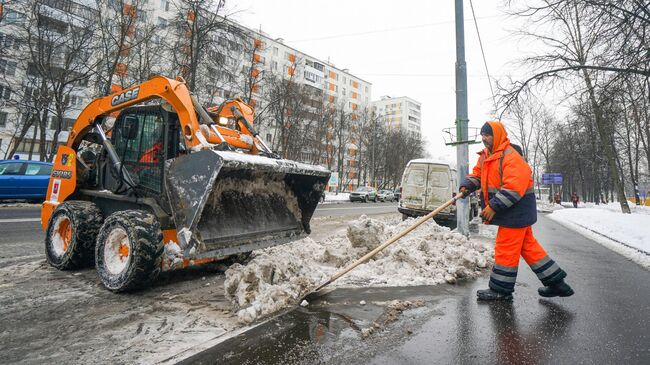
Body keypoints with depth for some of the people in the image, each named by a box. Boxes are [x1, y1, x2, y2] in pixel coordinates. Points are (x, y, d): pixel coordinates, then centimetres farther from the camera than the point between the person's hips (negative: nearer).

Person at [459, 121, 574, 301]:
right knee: (528, 246, 18)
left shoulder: (511, 157, -21)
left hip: (516, 211, -10)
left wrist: (494, 206, -29)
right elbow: (477, 174, 15)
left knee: (505, 249, -1)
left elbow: (514, 187, -29)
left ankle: (501, 289, 12)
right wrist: (466, 186, -6)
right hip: (512, 212, 10)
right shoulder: (485, 157, 10)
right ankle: (557, 283, 30)